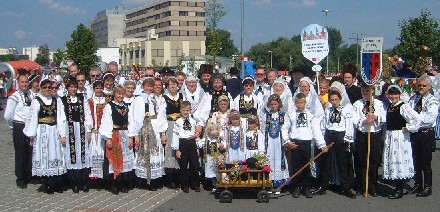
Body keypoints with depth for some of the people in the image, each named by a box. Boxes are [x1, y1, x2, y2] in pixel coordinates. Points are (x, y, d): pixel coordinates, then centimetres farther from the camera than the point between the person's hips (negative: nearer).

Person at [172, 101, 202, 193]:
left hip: (192, 144, 2)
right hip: (182, 144, -2)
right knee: (183, 166, 4)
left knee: (195, 165, 5)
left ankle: (195, 185, 18)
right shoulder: (178, 122, -1)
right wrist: (177, 149, -7)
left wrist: (197, 147, 9)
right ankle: (185, 185, 16)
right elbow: (175, 136, -3)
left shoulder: (193, 121, 8)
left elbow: (197, 135, 11)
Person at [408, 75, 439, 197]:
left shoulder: (433, 101, -8)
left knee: (426, 162, 1)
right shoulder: (414, 99, 9)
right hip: (414, 132, 6)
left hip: (426, 133, -6)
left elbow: (430, 119, -19)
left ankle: (427, 187, 12)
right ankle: (417, 185, 26)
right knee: (416, 160, 14)